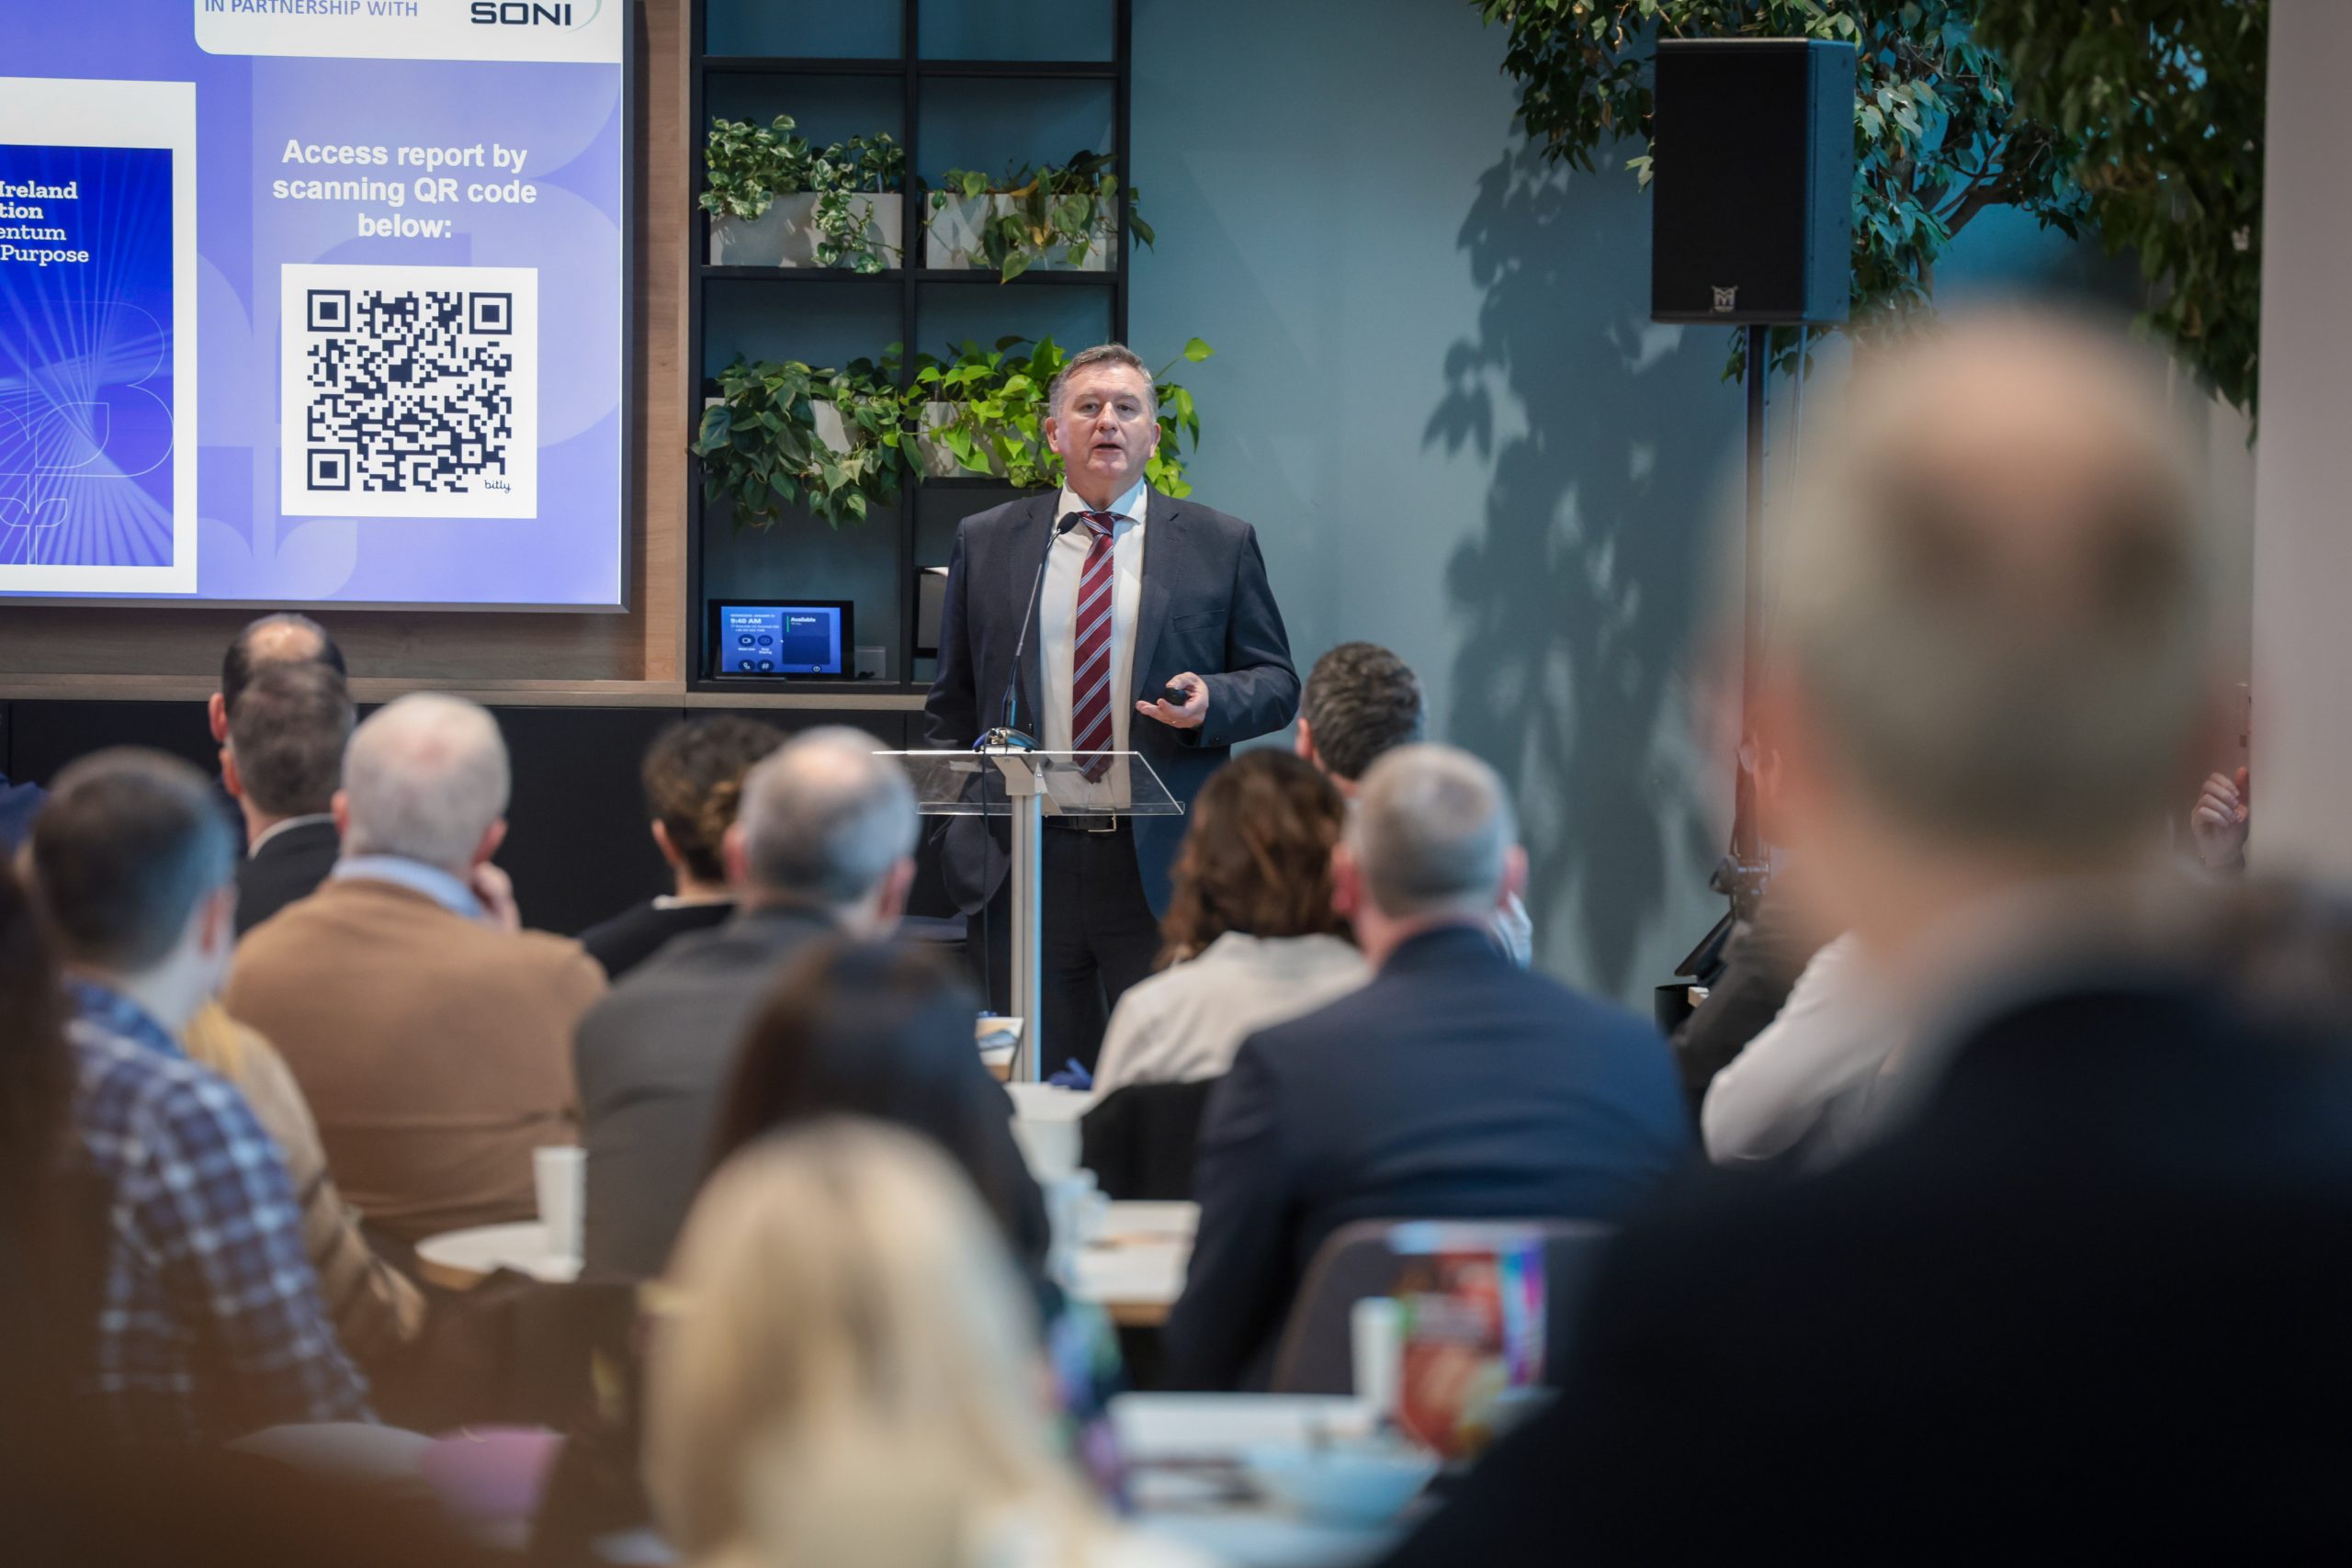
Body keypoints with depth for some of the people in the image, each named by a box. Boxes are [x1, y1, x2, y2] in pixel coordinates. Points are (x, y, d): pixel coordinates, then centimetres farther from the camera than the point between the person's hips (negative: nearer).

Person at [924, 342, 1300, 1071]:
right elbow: (952, 705, 14)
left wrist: (1213, 702, -12)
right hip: (1027, 866, 1)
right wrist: (959, 830, 4)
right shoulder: (986, 542, 11)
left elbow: (1277, 681, 9)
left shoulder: (1219, 545, 7)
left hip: (1163, 871, -1)